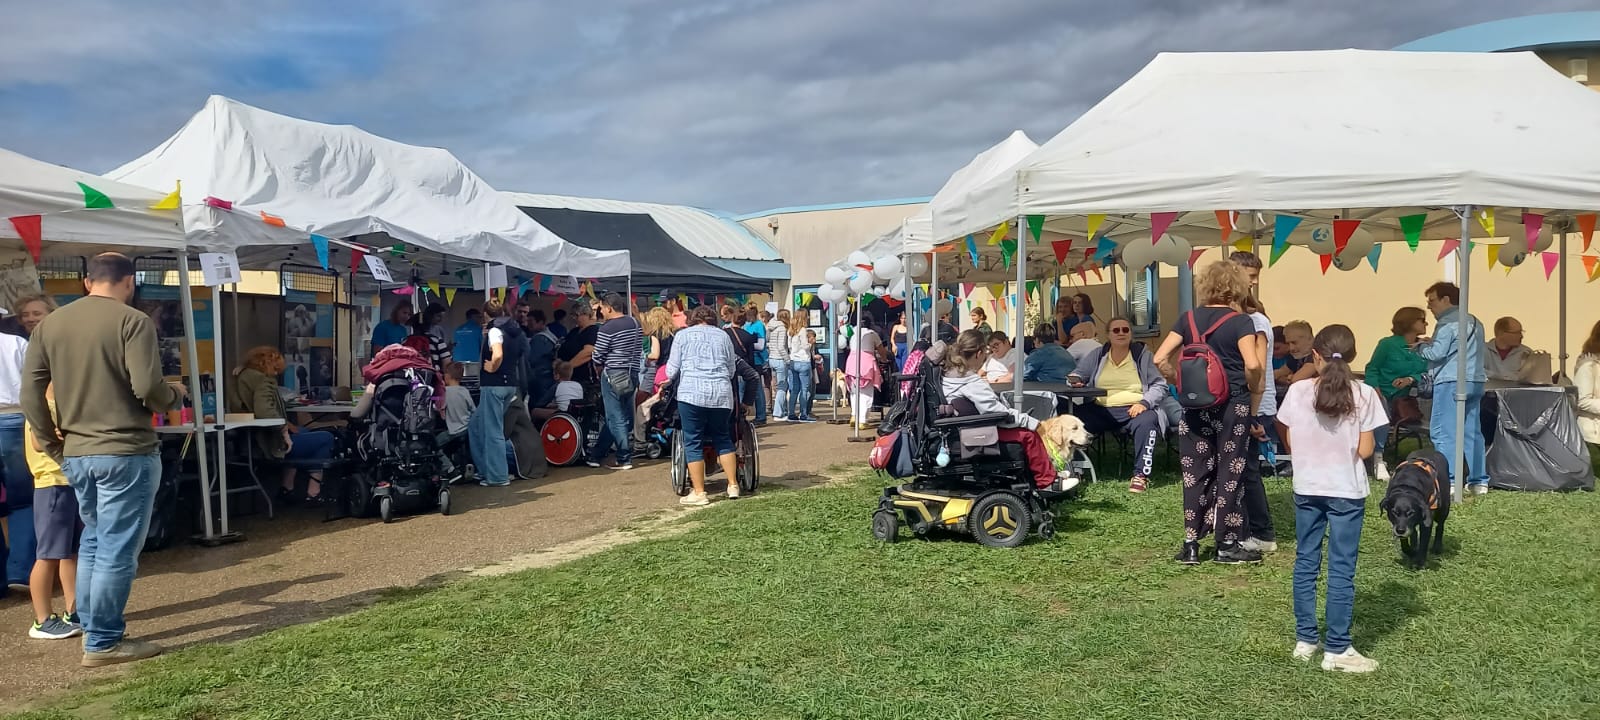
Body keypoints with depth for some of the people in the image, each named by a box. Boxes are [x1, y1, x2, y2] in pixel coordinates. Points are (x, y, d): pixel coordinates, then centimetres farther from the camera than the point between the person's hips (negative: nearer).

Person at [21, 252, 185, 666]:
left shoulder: (50, 325, 9)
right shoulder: (133, 321, -11)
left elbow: (30, 391, 7)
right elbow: (147, 387, -19)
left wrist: (51, 444, 14)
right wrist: (174, 398, 2)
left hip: (75, 454, 7)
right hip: (127, 452, -7)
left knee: (93, 542, 20)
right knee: (117, 549, 0)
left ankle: (92, 629, 27)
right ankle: (103, 643, 6)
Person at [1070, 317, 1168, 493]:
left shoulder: (1143, 356, 9)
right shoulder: (1098, 356, 15)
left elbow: (1160, 386, 6)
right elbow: (1076, 375, 18)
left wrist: (1144, 402, -13)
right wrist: (1074, 380, -8)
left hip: (1134, 409, -2)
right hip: (1101, 410, 2)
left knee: (1146, 421, -36)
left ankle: (1141, 474, -30)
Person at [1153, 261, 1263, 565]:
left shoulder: (1188, 319, 4)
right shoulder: (1240, 321, -7)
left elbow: (1160, 359, -2)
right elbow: (1252, 365, -20)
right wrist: (1253, 392, -3)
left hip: (1196, 405, 3)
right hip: (1233, 406, -3)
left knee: (1195, 473, 8)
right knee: (1230, 472, 6)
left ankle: (1190, 545, 10)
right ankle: (1228, 544, 13)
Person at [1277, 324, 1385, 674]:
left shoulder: (1297, 391, -6)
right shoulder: (1363, 394, -10)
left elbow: (1291, 440, 2)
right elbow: (1365, 450, -10)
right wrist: (1346, 445, 10)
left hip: (1307, 488, 2)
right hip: (1346, 491, -2)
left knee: (1305, 563, 13)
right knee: (1342, 570, 3)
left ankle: (1305, 639, 20)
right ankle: (1336, 650, 7)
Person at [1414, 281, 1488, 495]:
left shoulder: (1447, 323, -8)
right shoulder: (1475, 322, 20)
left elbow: (1437, 353, -16)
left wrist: (1420, 347, 3)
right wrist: (1432, 342, 19)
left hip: (1451, 382, -9)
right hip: (1475, 382, 9)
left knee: (1443, 432, -7)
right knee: (1472, 431, 11)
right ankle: (1479, 481, 13)